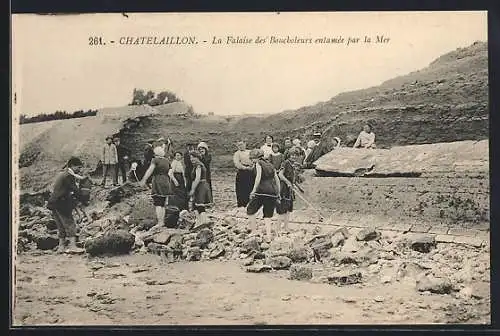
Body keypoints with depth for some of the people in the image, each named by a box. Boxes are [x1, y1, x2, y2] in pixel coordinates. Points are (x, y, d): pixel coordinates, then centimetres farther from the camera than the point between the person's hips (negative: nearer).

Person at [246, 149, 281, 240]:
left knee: (250, 210, 9)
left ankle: (254, 232, 1)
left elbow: (258, 177, -14)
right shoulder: (270, 164, 21)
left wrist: (254, 190, -14)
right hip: (273, 191, 6)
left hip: (262, 191, -6)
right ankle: (269, 237, 4)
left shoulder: (258, 164, 2)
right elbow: (277, 179, 20)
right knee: (268, 215, 12)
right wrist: (278, 194, 23)